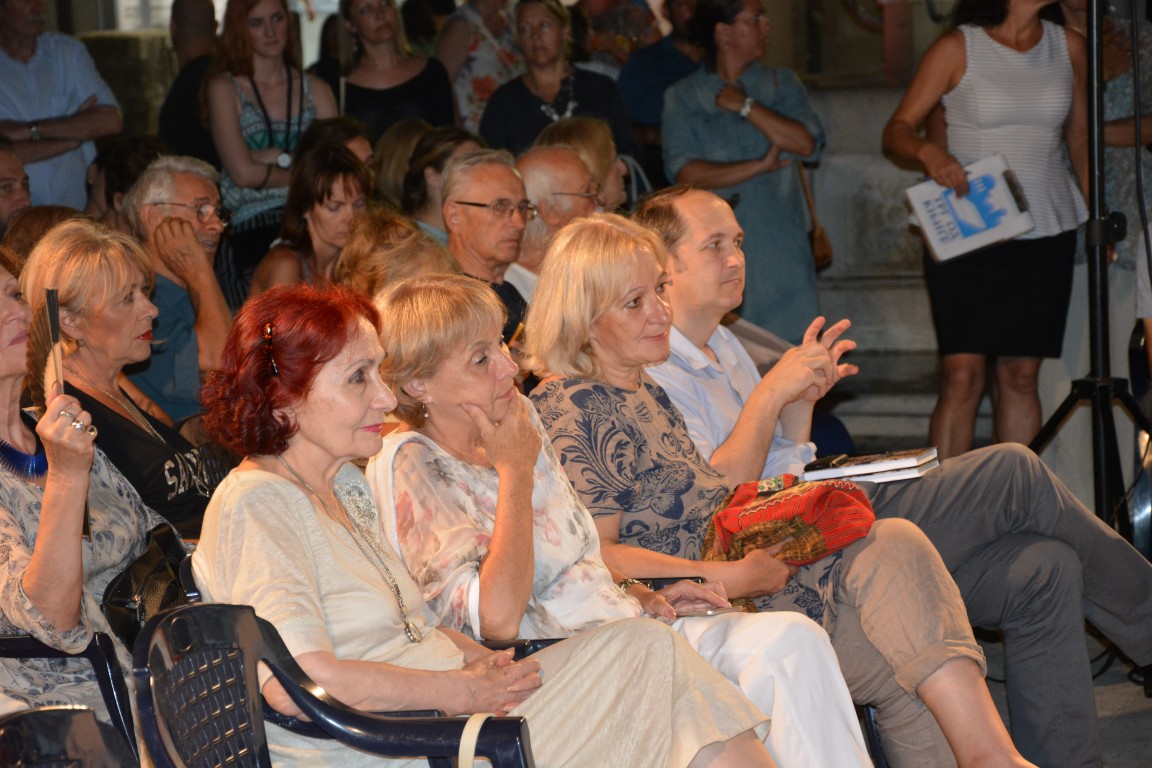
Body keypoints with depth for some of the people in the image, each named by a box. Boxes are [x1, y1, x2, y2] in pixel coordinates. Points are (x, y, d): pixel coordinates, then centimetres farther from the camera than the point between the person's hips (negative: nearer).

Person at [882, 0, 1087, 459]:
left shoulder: (1068, 47, 7)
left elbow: (1080, 139, 17)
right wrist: (927, 151, -25)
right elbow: (897, 130, -3)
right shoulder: (957, 50, -4)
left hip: (1047, 232, 4)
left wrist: (1096, 220, 12)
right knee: (962, 376, -10)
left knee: (1021, 375, 5)